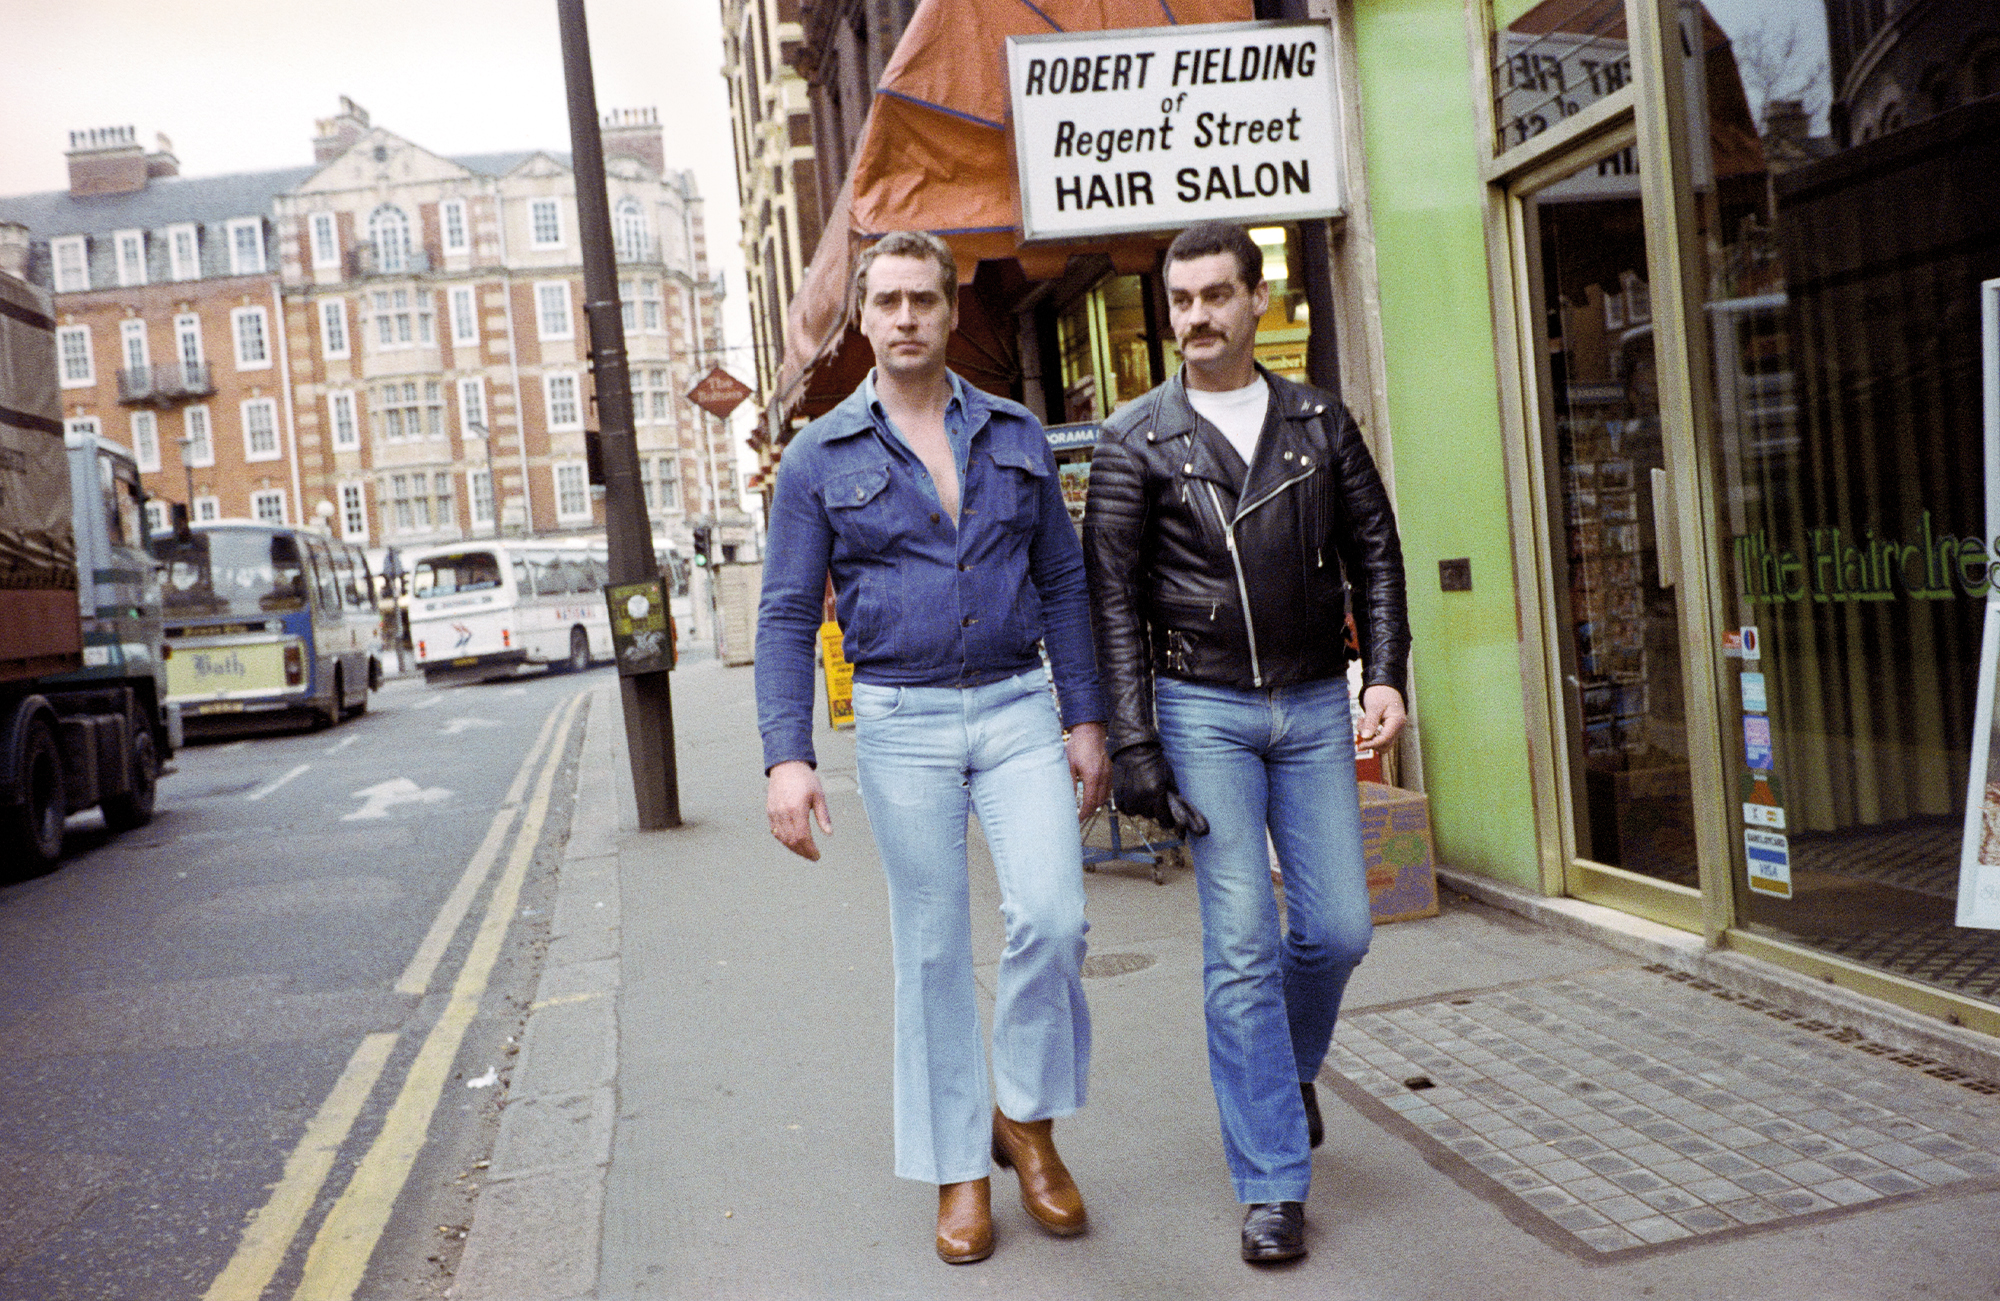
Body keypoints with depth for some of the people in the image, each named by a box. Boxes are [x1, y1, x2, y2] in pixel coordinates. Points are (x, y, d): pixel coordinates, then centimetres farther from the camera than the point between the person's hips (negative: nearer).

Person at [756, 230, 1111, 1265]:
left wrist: (1086, 719, 4)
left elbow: (1064, 582, 9)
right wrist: (786, 758, -10)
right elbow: (787, 616, -1)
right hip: (900, 723, -1)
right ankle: (960, 1172, 20)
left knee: (1051, 917, -11)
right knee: (932, 951, 5)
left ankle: (1025, 1118, 15)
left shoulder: (1016, 435, 8)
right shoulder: (820, 457, 2)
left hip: (1019, 706, 1)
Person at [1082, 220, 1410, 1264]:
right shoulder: (1135, 441, 0)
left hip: (1316, 706, 3)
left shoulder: (1321, 423, 8)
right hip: (1203, 709, -3)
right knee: (1241, 944, -4)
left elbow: (1375, 552, 11)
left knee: (1338, 928, 3)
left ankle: (1288, 1065, 36)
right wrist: (1132, 743, -10)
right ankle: (1272, 1184, 7)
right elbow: (1112, 600, -3)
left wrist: (1387, 675, -3)